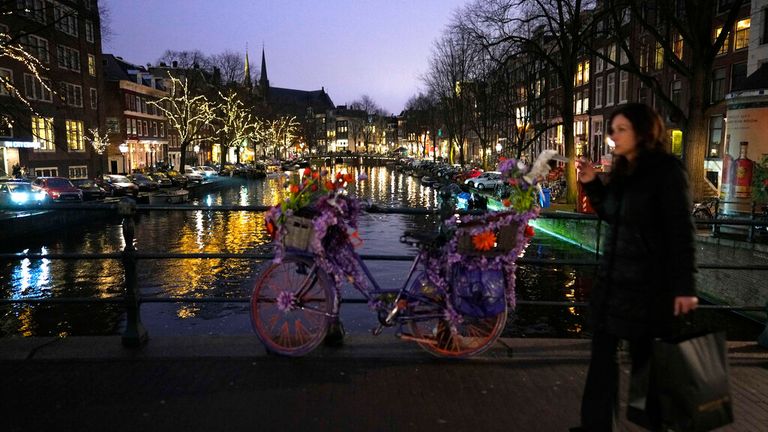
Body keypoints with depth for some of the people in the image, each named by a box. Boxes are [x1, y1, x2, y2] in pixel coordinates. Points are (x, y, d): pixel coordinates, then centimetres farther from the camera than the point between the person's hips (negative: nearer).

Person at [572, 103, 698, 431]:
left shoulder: (666, 171, -12)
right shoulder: (621, 172, 9)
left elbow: (681, 232, -15)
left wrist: (684, 286, -18)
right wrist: (592, 185, 5)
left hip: (648, 282, -7)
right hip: (612, 277, 7)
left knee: (645, 357, 7)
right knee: (602, 353, 10)